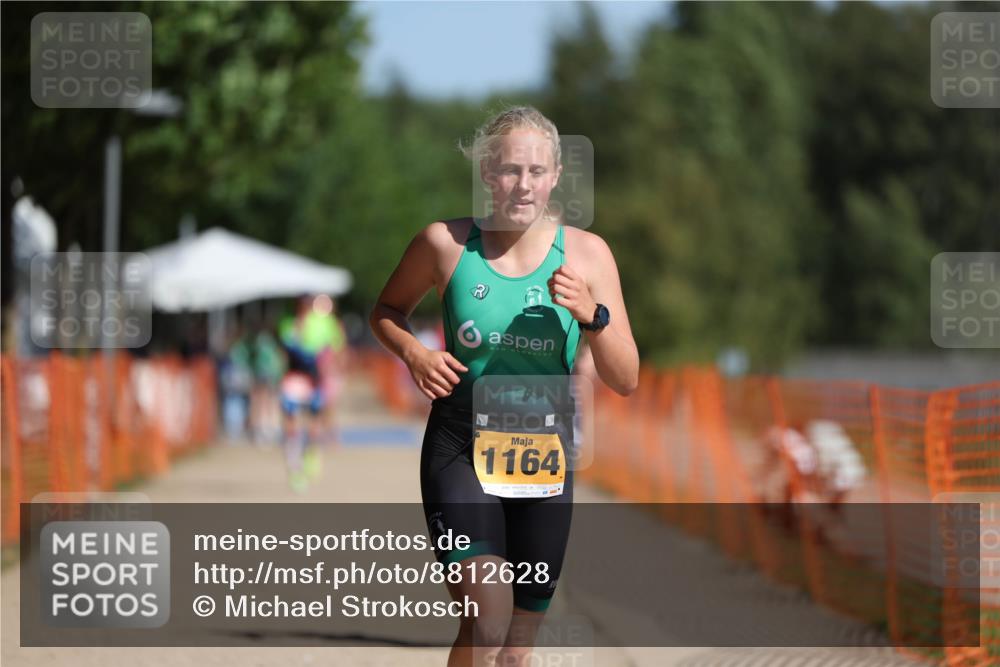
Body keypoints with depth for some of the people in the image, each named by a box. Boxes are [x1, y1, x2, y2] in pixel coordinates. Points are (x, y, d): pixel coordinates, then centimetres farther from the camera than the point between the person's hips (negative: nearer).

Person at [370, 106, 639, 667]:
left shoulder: (586, 253, -3)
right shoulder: (445, 243, -6)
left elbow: (626, 380, -2)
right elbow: (386, 312, 13)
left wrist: (591, 315, -19)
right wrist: (414, 354, -8)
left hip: (544, 458, 3)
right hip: (461, 451, -2)